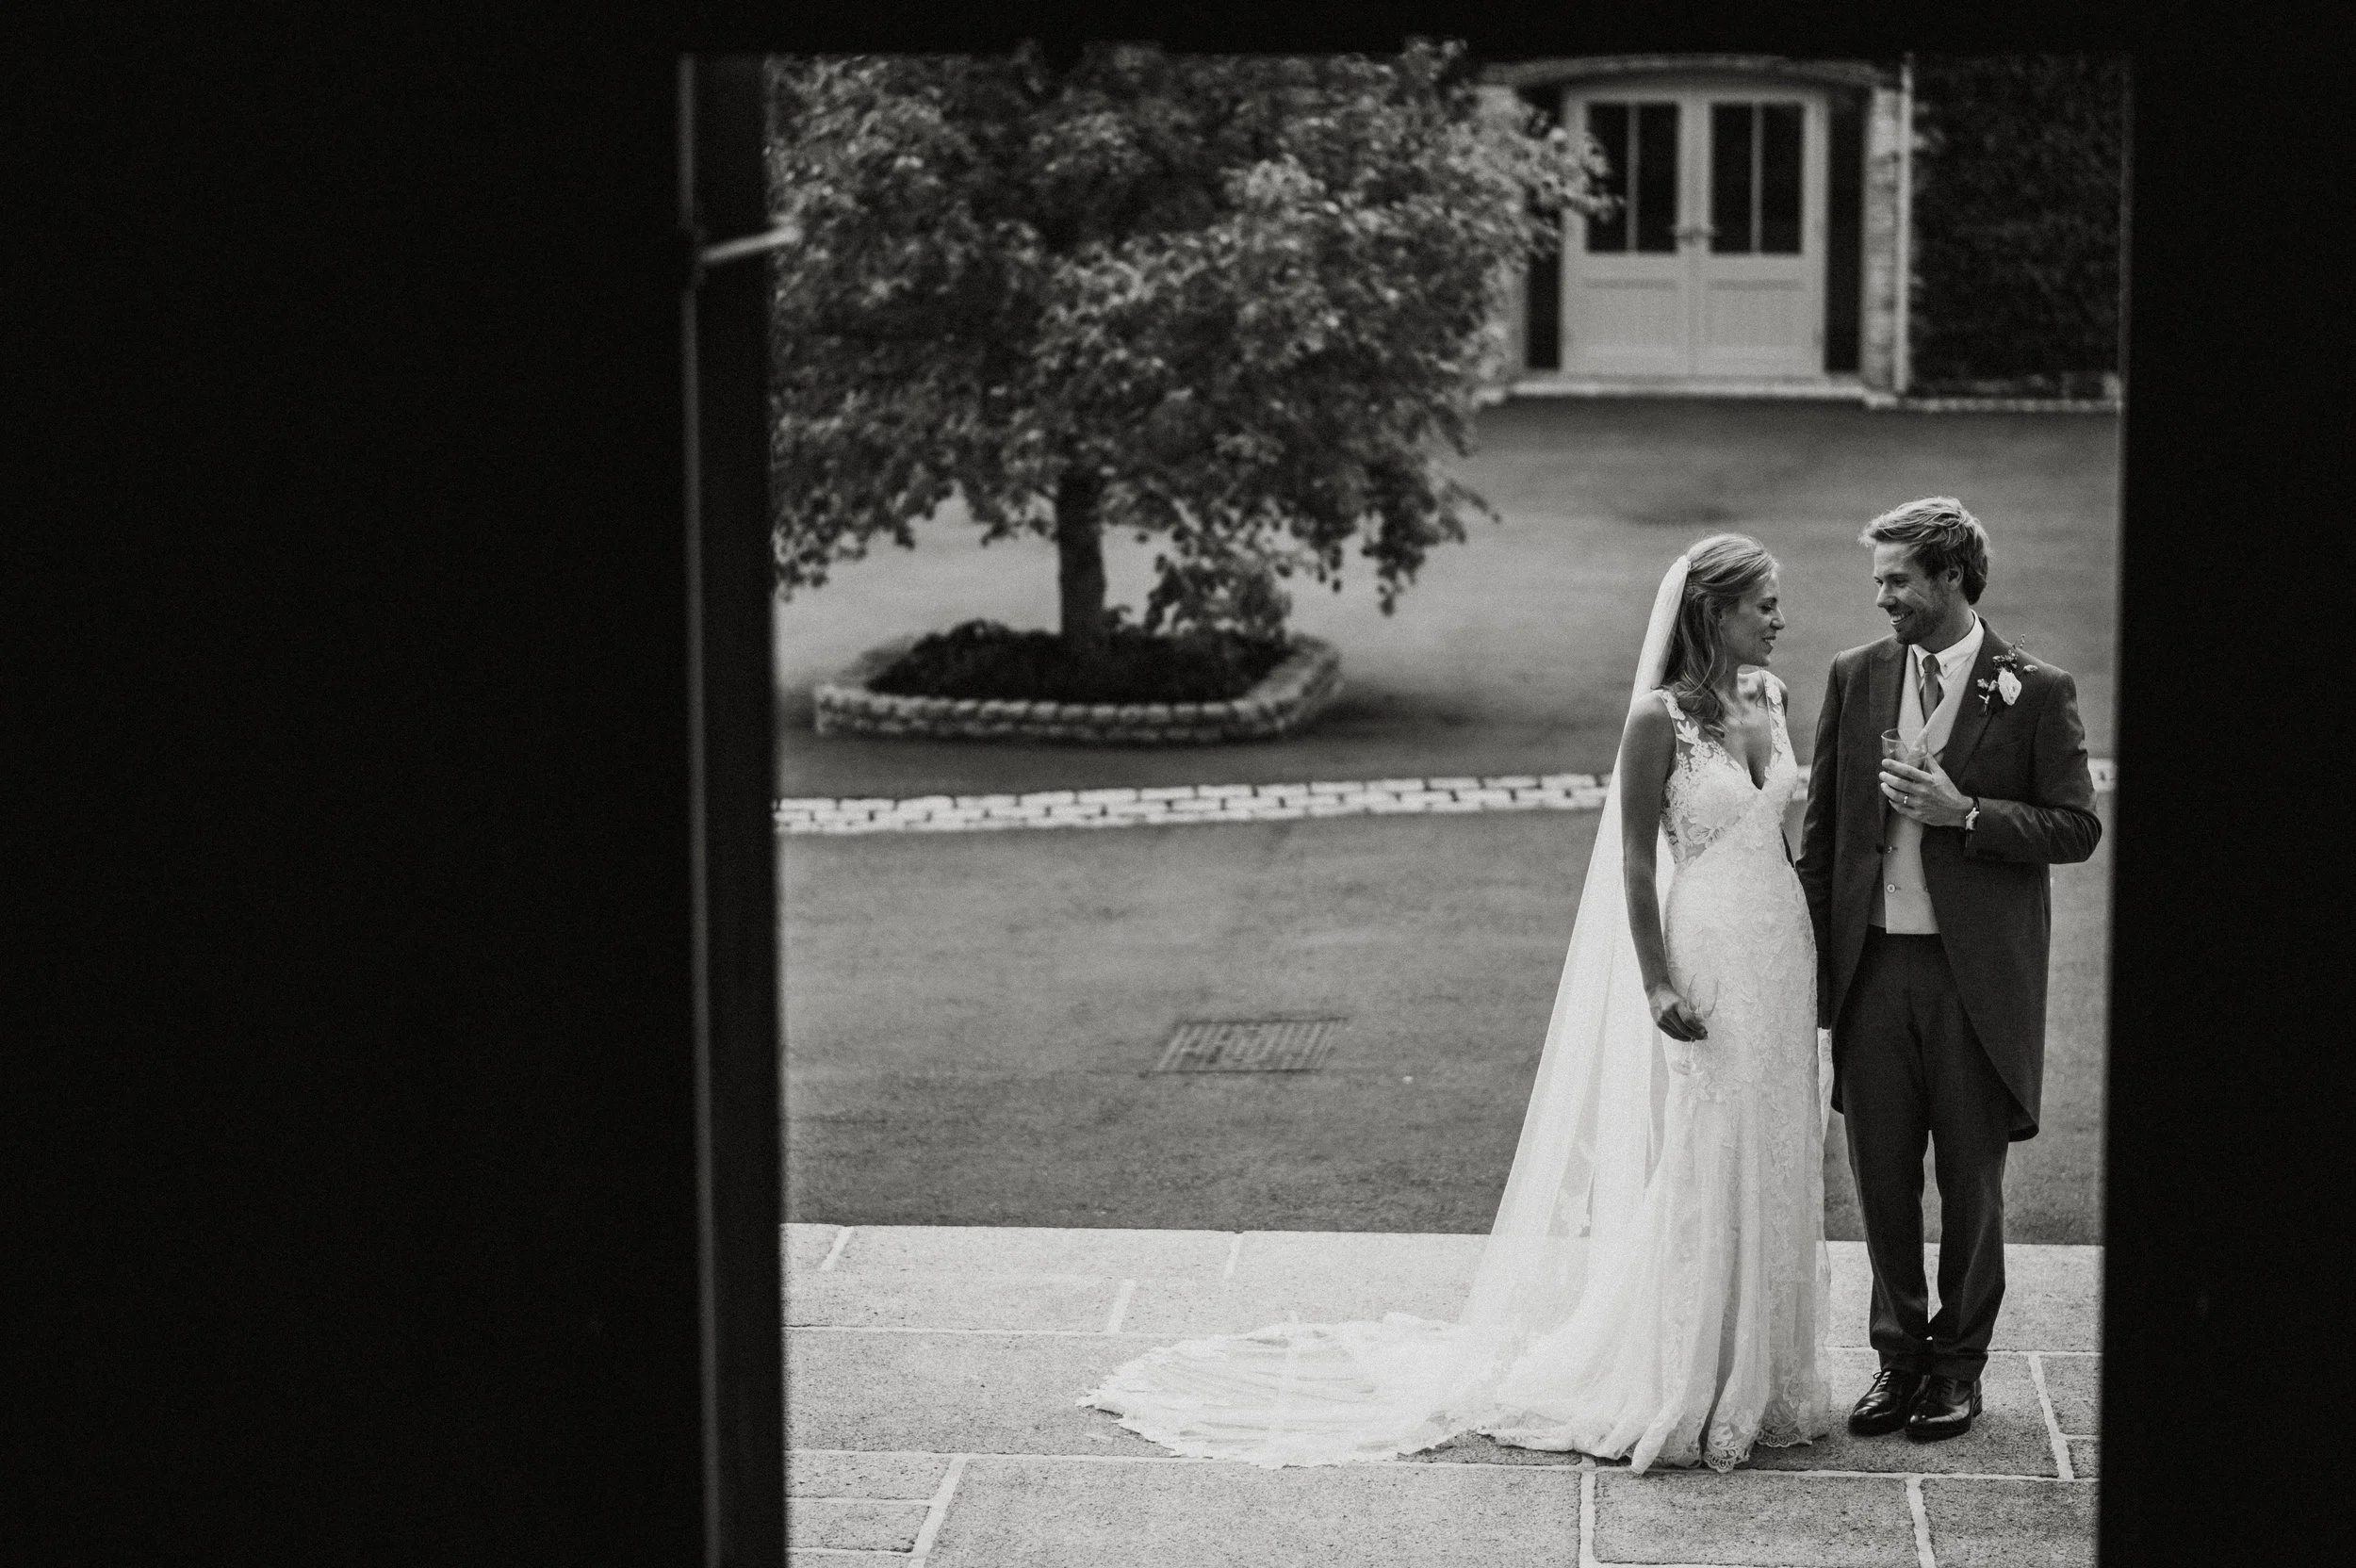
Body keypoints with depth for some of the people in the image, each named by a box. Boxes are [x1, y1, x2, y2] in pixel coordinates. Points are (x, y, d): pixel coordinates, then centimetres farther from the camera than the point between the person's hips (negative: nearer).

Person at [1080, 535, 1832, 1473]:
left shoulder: (1770, 696, 8)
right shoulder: (1661, 715, -12)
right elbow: (1635, 860, -11)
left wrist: (1816, 957, 15)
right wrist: (1657, 984, -17)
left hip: (1780, 954, 7)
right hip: (1702, 964, -7)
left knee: (1770, 1177, 11)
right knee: (1693, 1184, -1)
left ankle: (1758, 1384, 22)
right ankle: (1669, 1392, 11)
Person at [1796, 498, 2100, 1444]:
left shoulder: (2036, 692, -3)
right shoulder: (1855, 678, 7)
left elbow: (2077, 827, -4)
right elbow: (1821, 827, 10)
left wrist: (1965, 813, -17)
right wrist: (1813, 957, 5)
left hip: (1977, 975, -3)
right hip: (1872, 968, 3)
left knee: (1970, 1179, 6)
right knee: (1881, 1174, 8)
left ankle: (1959, 1364, 20)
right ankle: (1899, 1355, 21)